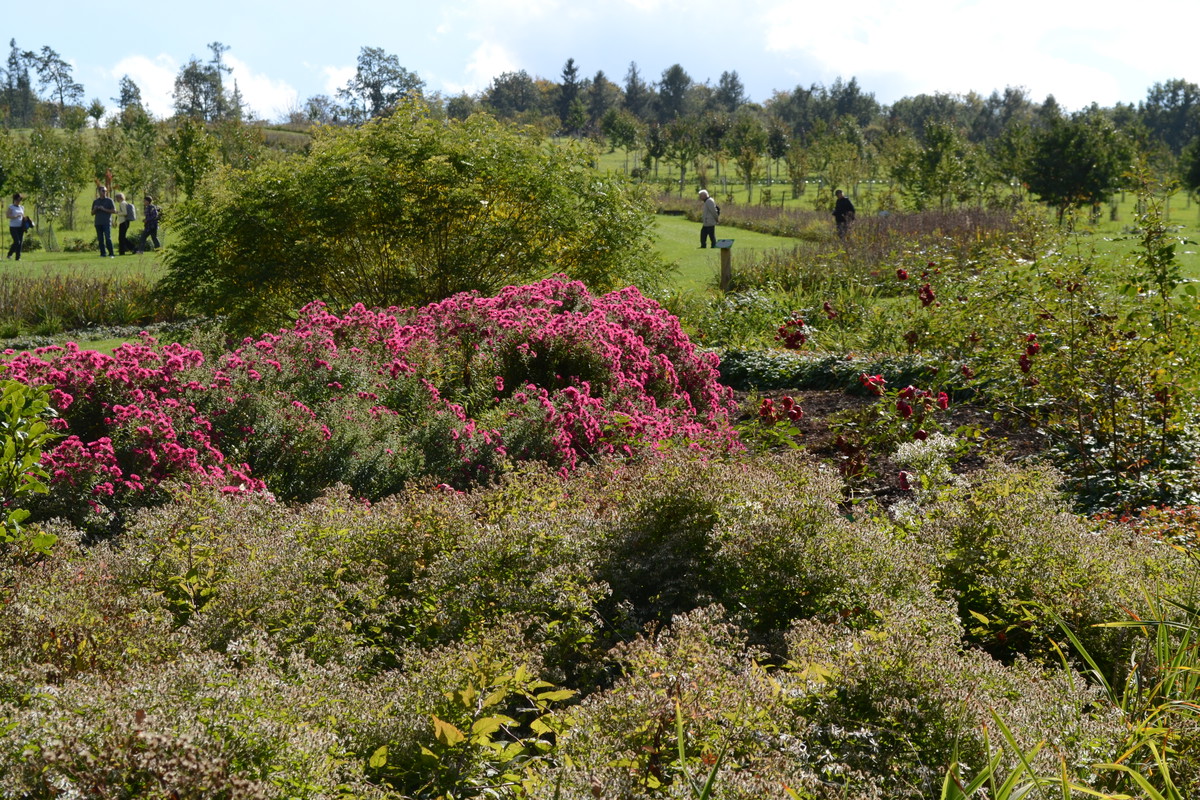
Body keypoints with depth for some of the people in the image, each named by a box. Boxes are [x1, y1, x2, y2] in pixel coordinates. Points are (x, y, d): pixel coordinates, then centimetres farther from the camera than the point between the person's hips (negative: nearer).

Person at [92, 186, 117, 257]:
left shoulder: (109, 200, 6)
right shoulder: (95, 201, 16)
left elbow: (114, 211, -1)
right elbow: (92, 213, 19)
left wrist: (104, 209, -10)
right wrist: (95, 209, -3)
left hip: (107, 223, -4)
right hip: (98, 223, 4)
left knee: (108, 238, -12)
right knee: (100, 239, 1)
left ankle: (111, 254, -11)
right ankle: (102, 253, 4)